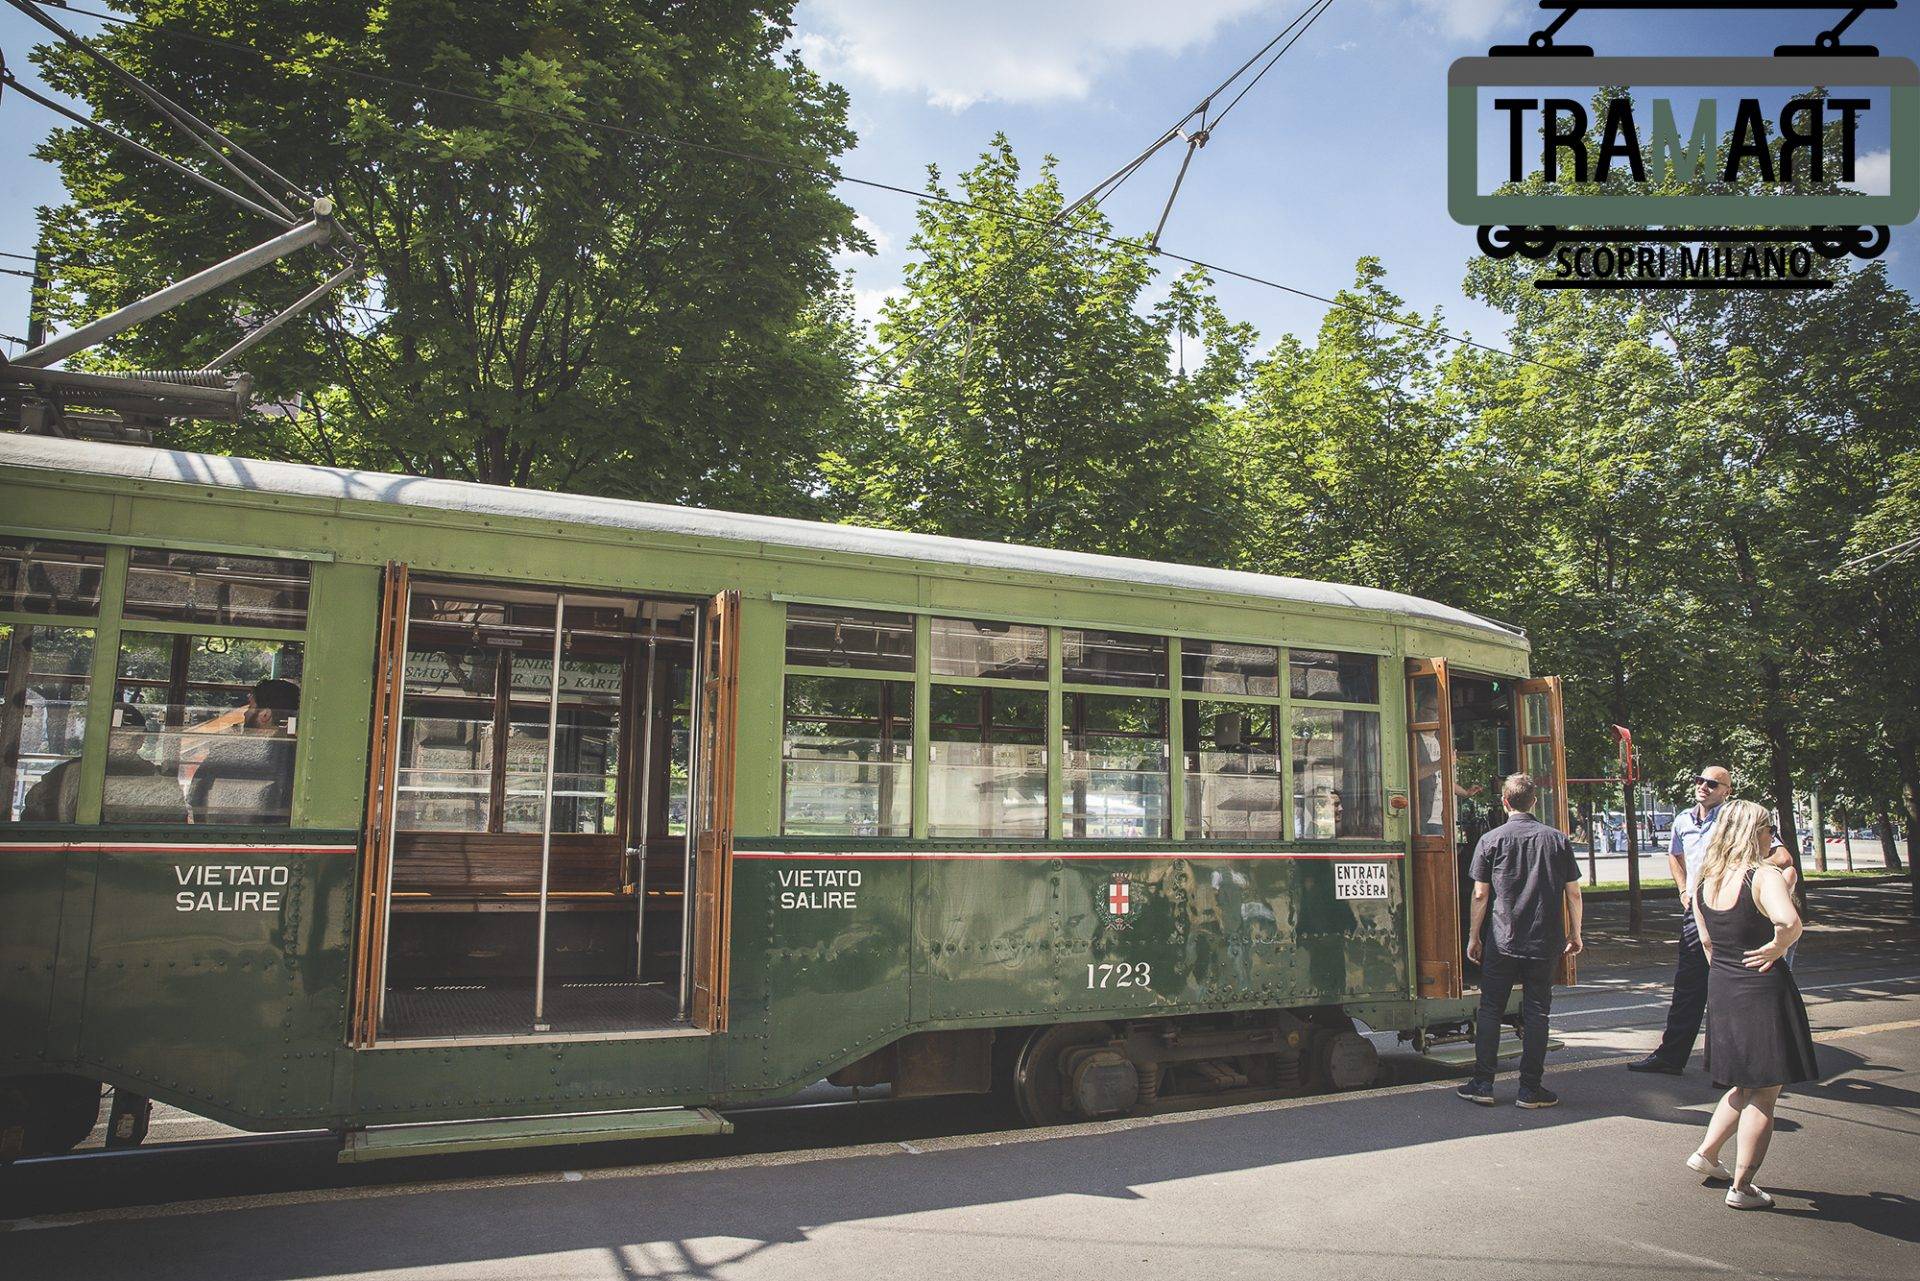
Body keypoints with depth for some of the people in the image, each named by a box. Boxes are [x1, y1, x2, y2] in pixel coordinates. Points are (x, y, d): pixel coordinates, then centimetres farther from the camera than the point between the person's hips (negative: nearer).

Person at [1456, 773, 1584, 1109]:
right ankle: (1530, 1089, 10)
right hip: (1545, 943, 1)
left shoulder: (1491, 840, -3)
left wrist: (1473, 936, 7)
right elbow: (1573, 893, 3)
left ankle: (1482, 1084, 10)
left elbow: (1480, 895, -3)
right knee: (1536, 1013, 7)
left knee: (1490, 1011, 8)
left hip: (1502, 942, -1)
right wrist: (1575, 933, 15)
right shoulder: (1558, 839, 1)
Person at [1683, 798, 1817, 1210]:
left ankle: (1706, 1153, 27)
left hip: (1720, 989, 7)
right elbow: (1788, 921, -35)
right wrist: (1777, 948, -17)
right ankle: (1741, 1188, 9)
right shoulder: (1764, 875, -16)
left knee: (1744, 1085, 24)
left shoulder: (1704, 880, 5)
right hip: (1763, 990, -7)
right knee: (1764, 1093, 5)